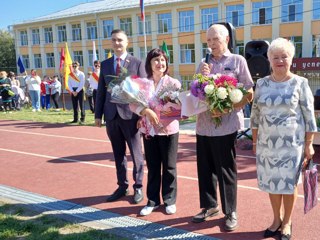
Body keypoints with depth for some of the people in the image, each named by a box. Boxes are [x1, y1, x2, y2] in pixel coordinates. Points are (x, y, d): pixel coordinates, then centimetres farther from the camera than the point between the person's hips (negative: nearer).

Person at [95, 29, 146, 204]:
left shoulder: (137, 63, 0)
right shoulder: (105, 64, 12)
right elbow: (101, 91, 11)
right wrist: (98, 114, 6)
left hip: (130, 114, -4)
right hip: (112, 115, 4)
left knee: (136, 153, 6)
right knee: (118, 154, 12)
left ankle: (138, 187, 20)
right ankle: (122, 186, 25)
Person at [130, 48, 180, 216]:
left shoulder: (173, 83, -3)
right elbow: (133, 104, -4)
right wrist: (145, 111, -22)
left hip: (168, 130, -2)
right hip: (149, 130, 2)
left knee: (169, 167, 8)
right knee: (152, 166, 12)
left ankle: (169, 200, 23)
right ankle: (152, 200, 26)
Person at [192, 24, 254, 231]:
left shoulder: (238, 61, 1)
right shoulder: (204, 64, 15)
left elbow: (249, 94, -3)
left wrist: (226, 109, -16)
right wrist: (202, 77, -4)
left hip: (226, 124, -4)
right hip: (204, 124, 5)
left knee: (226, 170, 4)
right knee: (205, 168, 11)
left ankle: (231, 212, 20)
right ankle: (210, 206, 29)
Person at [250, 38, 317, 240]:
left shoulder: (300, 83, -5)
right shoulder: (262, 84, 3)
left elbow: (309, 116, -4)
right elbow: (255, 114, 8)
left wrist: (309, 144, -6)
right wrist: (255, 141, 8)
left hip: (292, 143, -3)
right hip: (267, 142, 3)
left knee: (289, 183, 8)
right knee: (271, 182, 12)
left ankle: (287, 222, 27)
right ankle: (276, 219, 31)